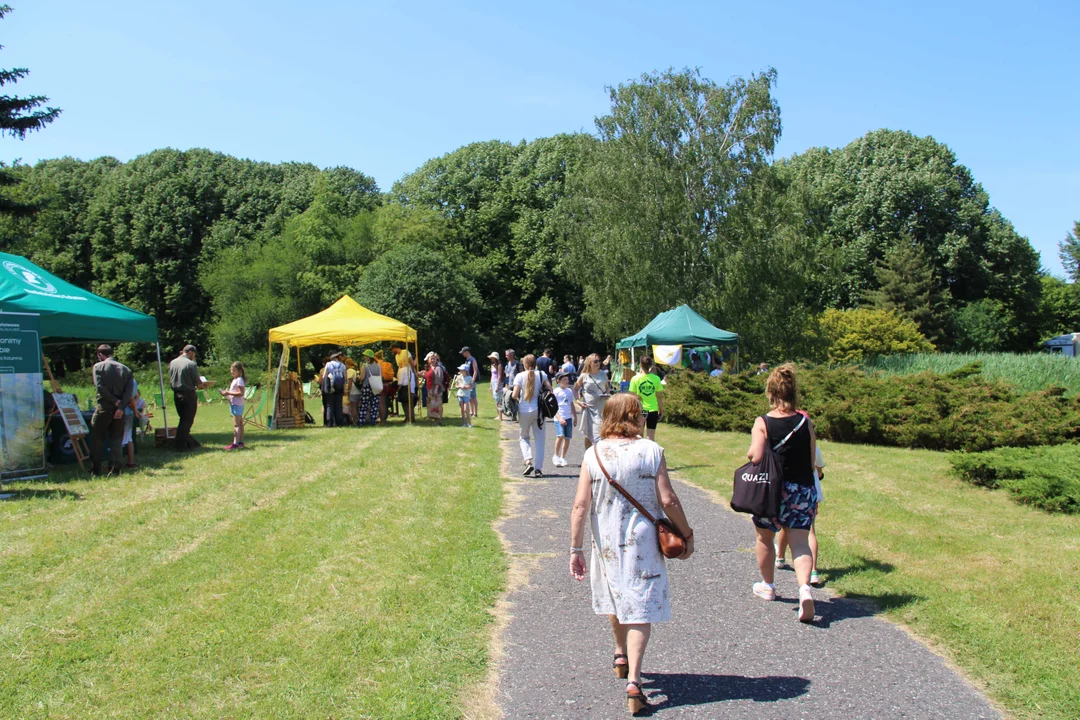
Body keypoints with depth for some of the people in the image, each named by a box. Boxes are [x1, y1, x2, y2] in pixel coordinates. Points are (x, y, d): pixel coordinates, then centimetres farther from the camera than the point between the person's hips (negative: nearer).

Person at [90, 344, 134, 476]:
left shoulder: (98, 366, -2)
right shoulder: (125, 369, 6)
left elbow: (100, 387, -14)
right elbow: (129, 391, -5)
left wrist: (115, 401, -9)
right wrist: (121, 407, -11)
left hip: (104, 407, -3)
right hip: (119, 409, 3)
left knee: (97, 439, 9)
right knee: (116, 440, 8)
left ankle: (96, 469, 11)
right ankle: (115, 469, 4)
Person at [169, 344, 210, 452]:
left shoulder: (172, 363, 7)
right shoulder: (191, 364, -13)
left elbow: (171, 380, 13)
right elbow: (198, 382, -13)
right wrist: (203, 384, 10)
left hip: (176, 394, 7)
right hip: (189, 394, -7)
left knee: (183, 419, 17)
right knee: (187, 421, 1)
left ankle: (190, 442, 25)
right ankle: (180, 446, 2)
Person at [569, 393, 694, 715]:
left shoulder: (593, 454, -6)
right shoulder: (651, 450, -11)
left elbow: (580, 505, -9)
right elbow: (668, 500, -11)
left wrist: (576, 548, -3)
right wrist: (687, 534, 3)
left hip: (606, 541, 3)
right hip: (642, 541, -2)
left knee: (616, 597, 24)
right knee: (640, 607, 4)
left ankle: (621, 656, 44)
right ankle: (633, 679, -8)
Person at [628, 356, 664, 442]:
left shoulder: (635, 378, -9)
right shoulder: (656, 378, -6)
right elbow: (660, 397, -2)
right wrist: (661, 410, 10)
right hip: (653, 410, 1)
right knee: (651, 436, 8)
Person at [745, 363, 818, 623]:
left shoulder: (763, 423, -12)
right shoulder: (806, 422, -2)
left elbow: (756, 456, -22)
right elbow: (812, 462, 2)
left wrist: (749, 454, 0)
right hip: (803, 490, 2)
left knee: (765, 539, 19)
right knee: (800, 543, 3)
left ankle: (768, 586, 36)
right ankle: (805, 587, -21)